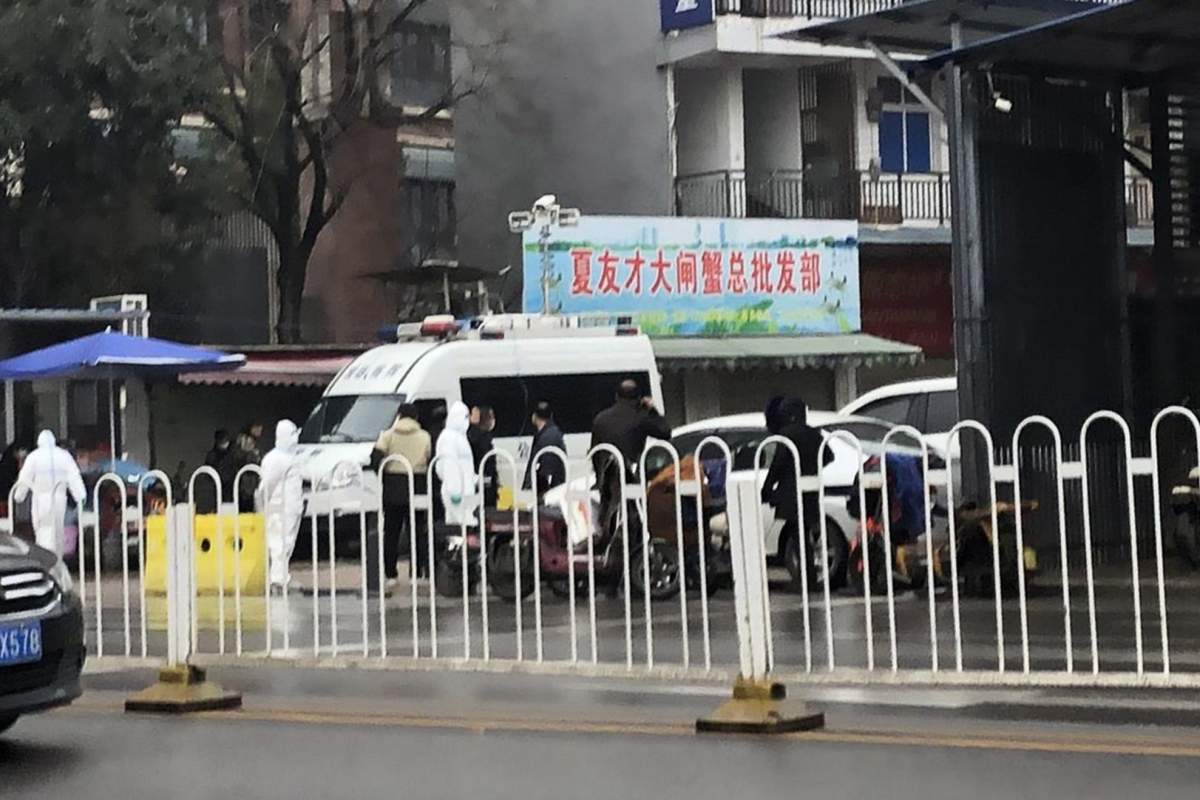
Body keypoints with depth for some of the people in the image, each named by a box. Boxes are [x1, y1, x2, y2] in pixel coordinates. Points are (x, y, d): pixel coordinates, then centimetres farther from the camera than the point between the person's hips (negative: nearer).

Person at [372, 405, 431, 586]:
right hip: (416, 489, 0)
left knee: (391, 532, 7)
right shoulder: (424, 437, 2)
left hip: (392, 489, 0)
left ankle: (390, 574, 5)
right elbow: (431, 462, -1)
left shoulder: (388, 436, 2)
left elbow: (376, 457, -9)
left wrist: (382, 478, 2)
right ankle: (416, 573, 4)